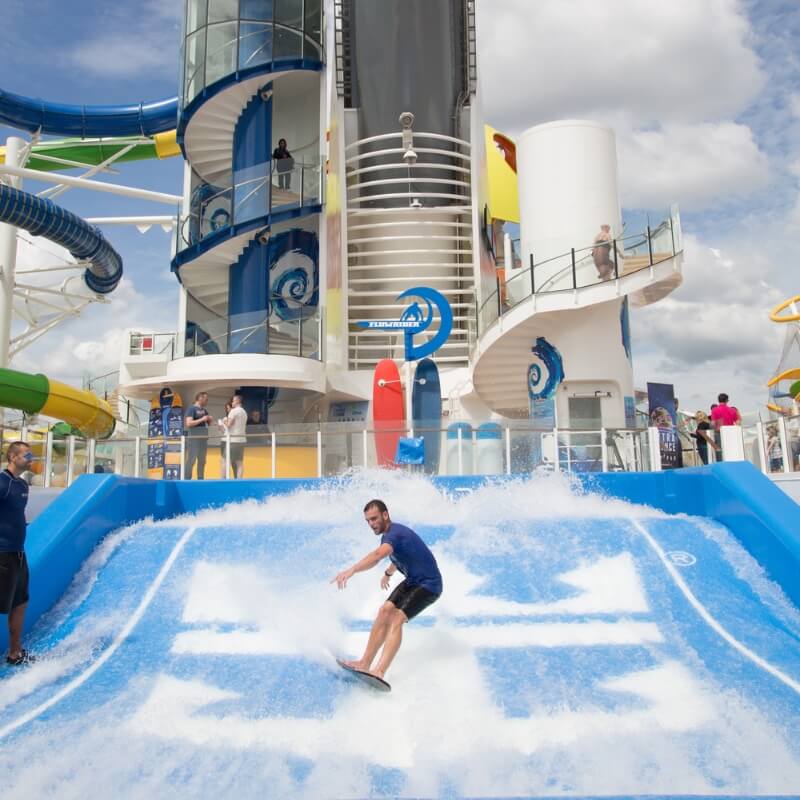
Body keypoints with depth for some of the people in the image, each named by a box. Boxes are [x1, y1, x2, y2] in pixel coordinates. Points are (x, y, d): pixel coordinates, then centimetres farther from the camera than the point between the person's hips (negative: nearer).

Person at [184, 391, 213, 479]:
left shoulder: (204, 410, 16)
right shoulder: (191, 409, -6)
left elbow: (210, 422, 25)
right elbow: (188, 423, -17)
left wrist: (210, 419, 3)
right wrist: (202, 419, -16)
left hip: (203, 438, 8)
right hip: (193, 439, -8)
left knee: (202, 461, 10)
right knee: (191, 460, -8)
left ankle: (200, 480, 15)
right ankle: (187, 479, -6)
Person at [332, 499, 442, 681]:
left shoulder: (394, 533, -25)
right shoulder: (389, 534, 7)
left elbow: (377, 555, -46)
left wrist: (351, 571, -58)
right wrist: (388, 573, 42)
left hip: (429, 584, -10)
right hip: (412, 581, 10)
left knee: (396, 619, -23)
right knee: (385, 611, -3)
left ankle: (379, 672, -31)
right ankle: (365, 663, 0)